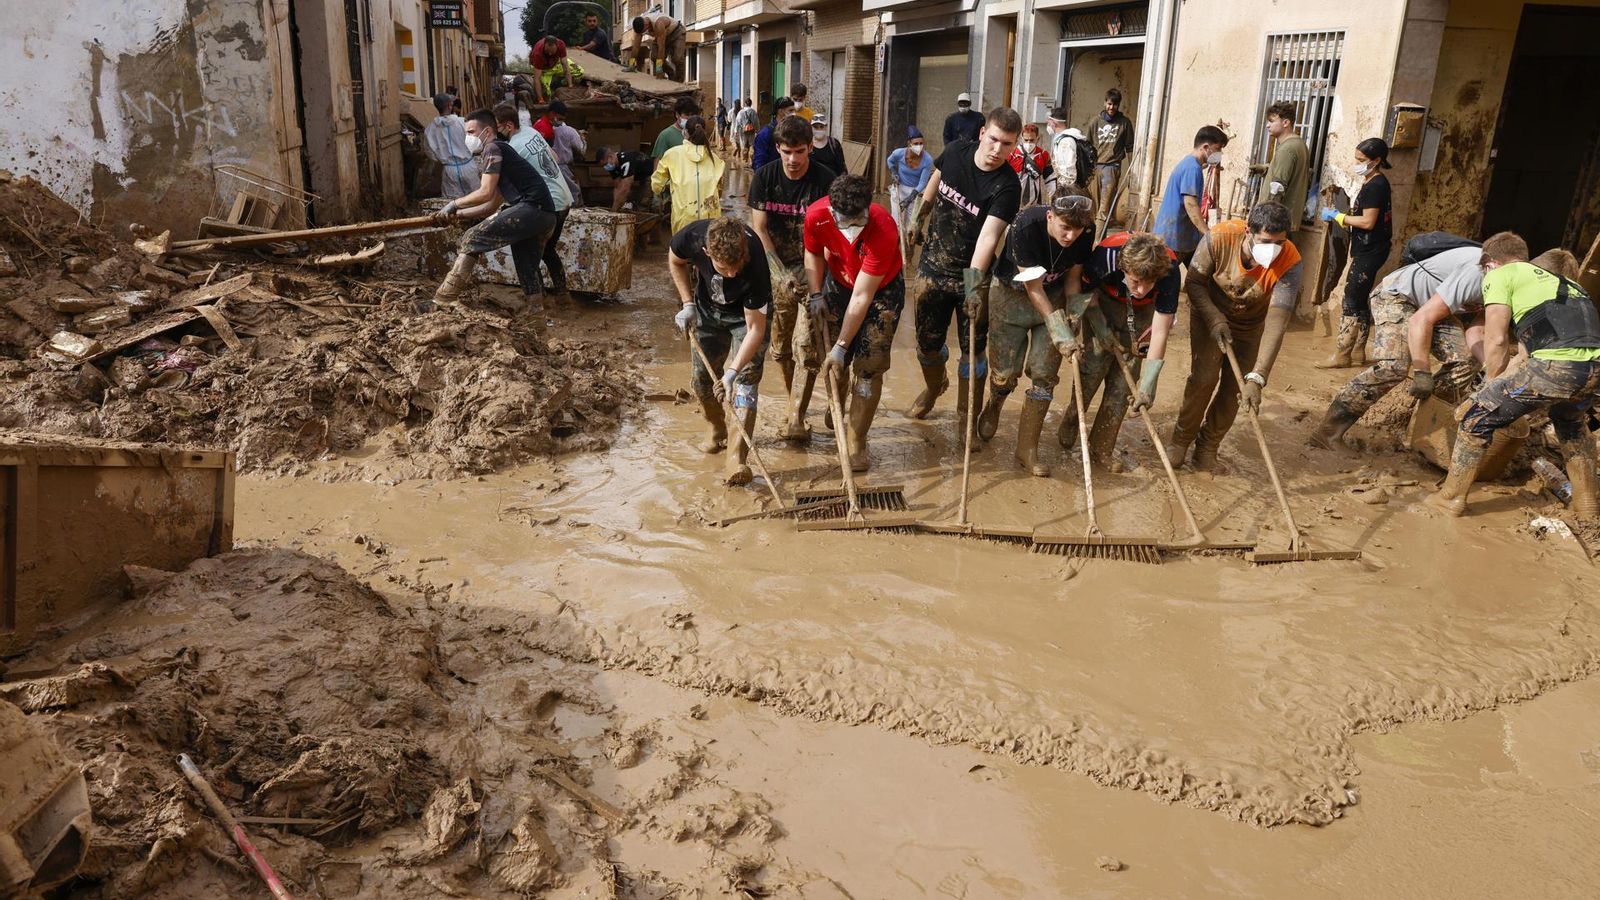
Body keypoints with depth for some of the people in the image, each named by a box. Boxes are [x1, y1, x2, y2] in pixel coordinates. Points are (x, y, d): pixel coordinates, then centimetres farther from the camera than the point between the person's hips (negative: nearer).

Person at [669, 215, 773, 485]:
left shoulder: (755, 264, -41)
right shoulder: (693, 236, -33)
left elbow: (756, 328, -33)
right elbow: (675, 261, -6)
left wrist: (732, 371, -39)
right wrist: (688, 304, -13)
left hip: (748, 314, -4)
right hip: (707, 309, 4)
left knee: (746, 380, -16)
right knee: (701, 378, 9)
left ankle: (737, 458, -18)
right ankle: (717, 429, 35)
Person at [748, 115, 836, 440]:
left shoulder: (826, 181, -11)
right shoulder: (764, 178, -4)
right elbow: (759, 229, -3)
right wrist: (780, 273, -13)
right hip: (777, 270, 3)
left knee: (808, 346, -11)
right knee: (780, 347, 9)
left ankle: (796, 418, -7)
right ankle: (795, 402, 28)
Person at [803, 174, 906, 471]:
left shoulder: (883, 231, -39)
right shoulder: (816, 216, -27)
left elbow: (861, 297, -33)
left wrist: (842, 346, -28)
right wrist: (816, 295, -10)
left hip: (881, 289, -4)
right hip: (839, 282, 4)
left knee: (869, 366, -8)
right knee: (835, 365, 6)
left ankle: (856, 444, 1)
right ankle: (839, 413, 34)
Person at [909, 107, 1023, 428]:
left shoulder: (1007, 187, -21)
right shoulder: (955, 152, -8)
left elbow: (988, 236, -33)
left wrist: (974, 283, -44)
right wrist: (920, 219, 26)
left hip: (973, 272, -3)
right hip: (934, 266, 3)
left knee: (973, 349, 1)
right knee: (928, 341, 13)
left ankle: (966, 415, 20)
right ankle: (934, 386, 44)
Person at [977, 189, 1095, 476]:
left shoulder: (1086, 232, -21)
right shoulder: (1026, 226, -33)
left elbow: (1072, 278, -4)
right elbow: (1033, 289, -26)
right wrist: (1061, 334, -27)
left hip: (1053, 296, 3)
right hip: (1012, 293, -3)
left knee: (1044, 374, -4)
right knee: (1005, 372, -1)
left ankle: (1027, 449, 8)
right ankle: (993, 407, 37)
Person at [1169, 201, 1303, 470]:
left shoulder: (1290, 262, -34)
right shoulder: (1219, 238, -33)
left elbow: (1276, 323, -37)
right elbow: (1193, 283, -17)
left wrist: (1257, 378, -44)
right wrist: (1215, 321, -29)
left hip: (1251, 325, 1)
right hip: (1211, 314, -1)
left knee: (1235, 388, 0)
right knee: (1204, 378, -12)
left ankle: (1208, 446, 21)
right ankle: (1181, 438, 10)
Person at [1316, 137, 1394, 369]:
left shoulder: (1376, 185, -16)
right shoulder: (1375, 183, 15)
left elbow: (1368, 221, -20)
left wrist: (1337, 216, -13)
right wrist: (1339, 216, 7)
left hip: (1369, 252, -10)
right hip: (1367, 250, 10)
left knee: (1351, 301, -8)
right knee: (1360, 301, 13)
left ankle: (1341, 354, -6)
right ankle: (1358, 352, 19)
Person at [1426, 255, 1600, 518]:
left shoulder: (1498, 275, 12)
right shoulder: (1555, 278, 35)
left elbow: (1496, 341, 3)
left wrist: (1490, 386, 20)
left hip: (1557, 364, -7)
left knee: (1479, 415, 9)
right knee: (1571, 422, 36)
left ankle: (1451, 498, 15)